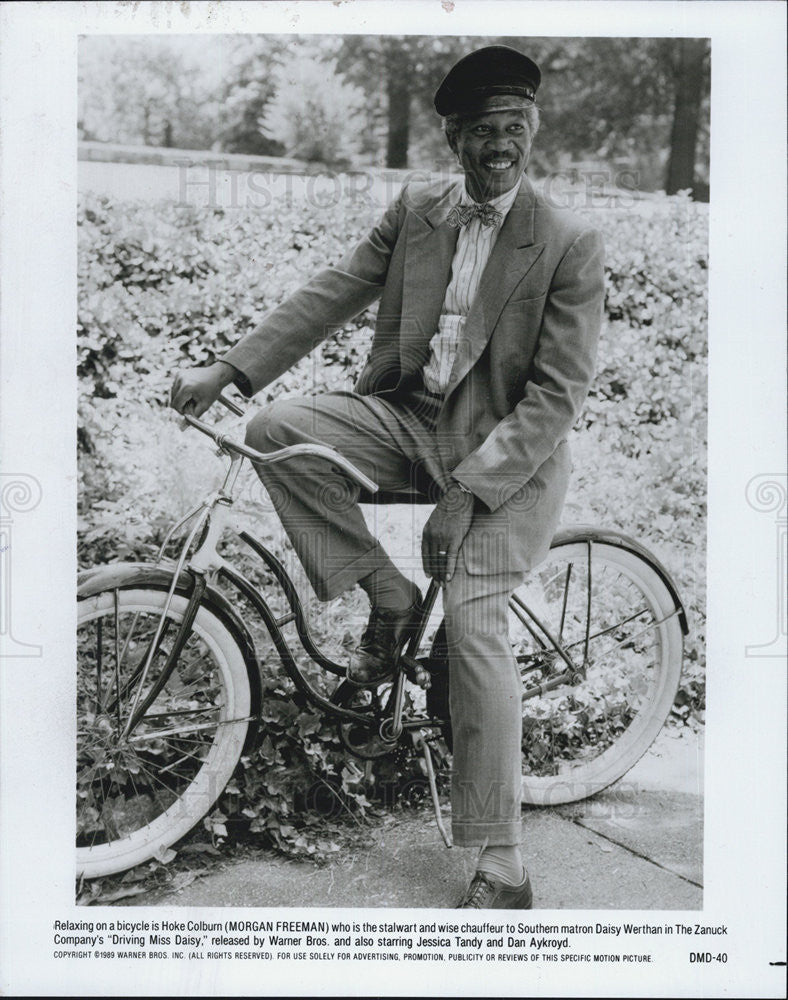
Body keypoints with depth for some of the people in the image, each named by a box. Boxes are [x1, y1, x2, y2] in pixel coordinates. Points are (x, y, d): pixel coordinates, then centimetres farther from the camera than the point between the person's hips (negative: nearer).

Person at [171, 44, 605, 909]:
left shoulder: (569, 246, -10)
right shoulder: (415, 209, 5)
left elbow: (556, 398, -14)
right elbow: (332, 293, 2)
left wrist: (464, 496, -23)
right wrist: (229, 368, -10)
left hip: (505, 450, -5)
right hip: (407, 416, 5)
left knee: (471, 621, -21)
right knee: (277, 431, -20)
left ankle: (502, 868, -9)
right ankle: (386, 596, -2)